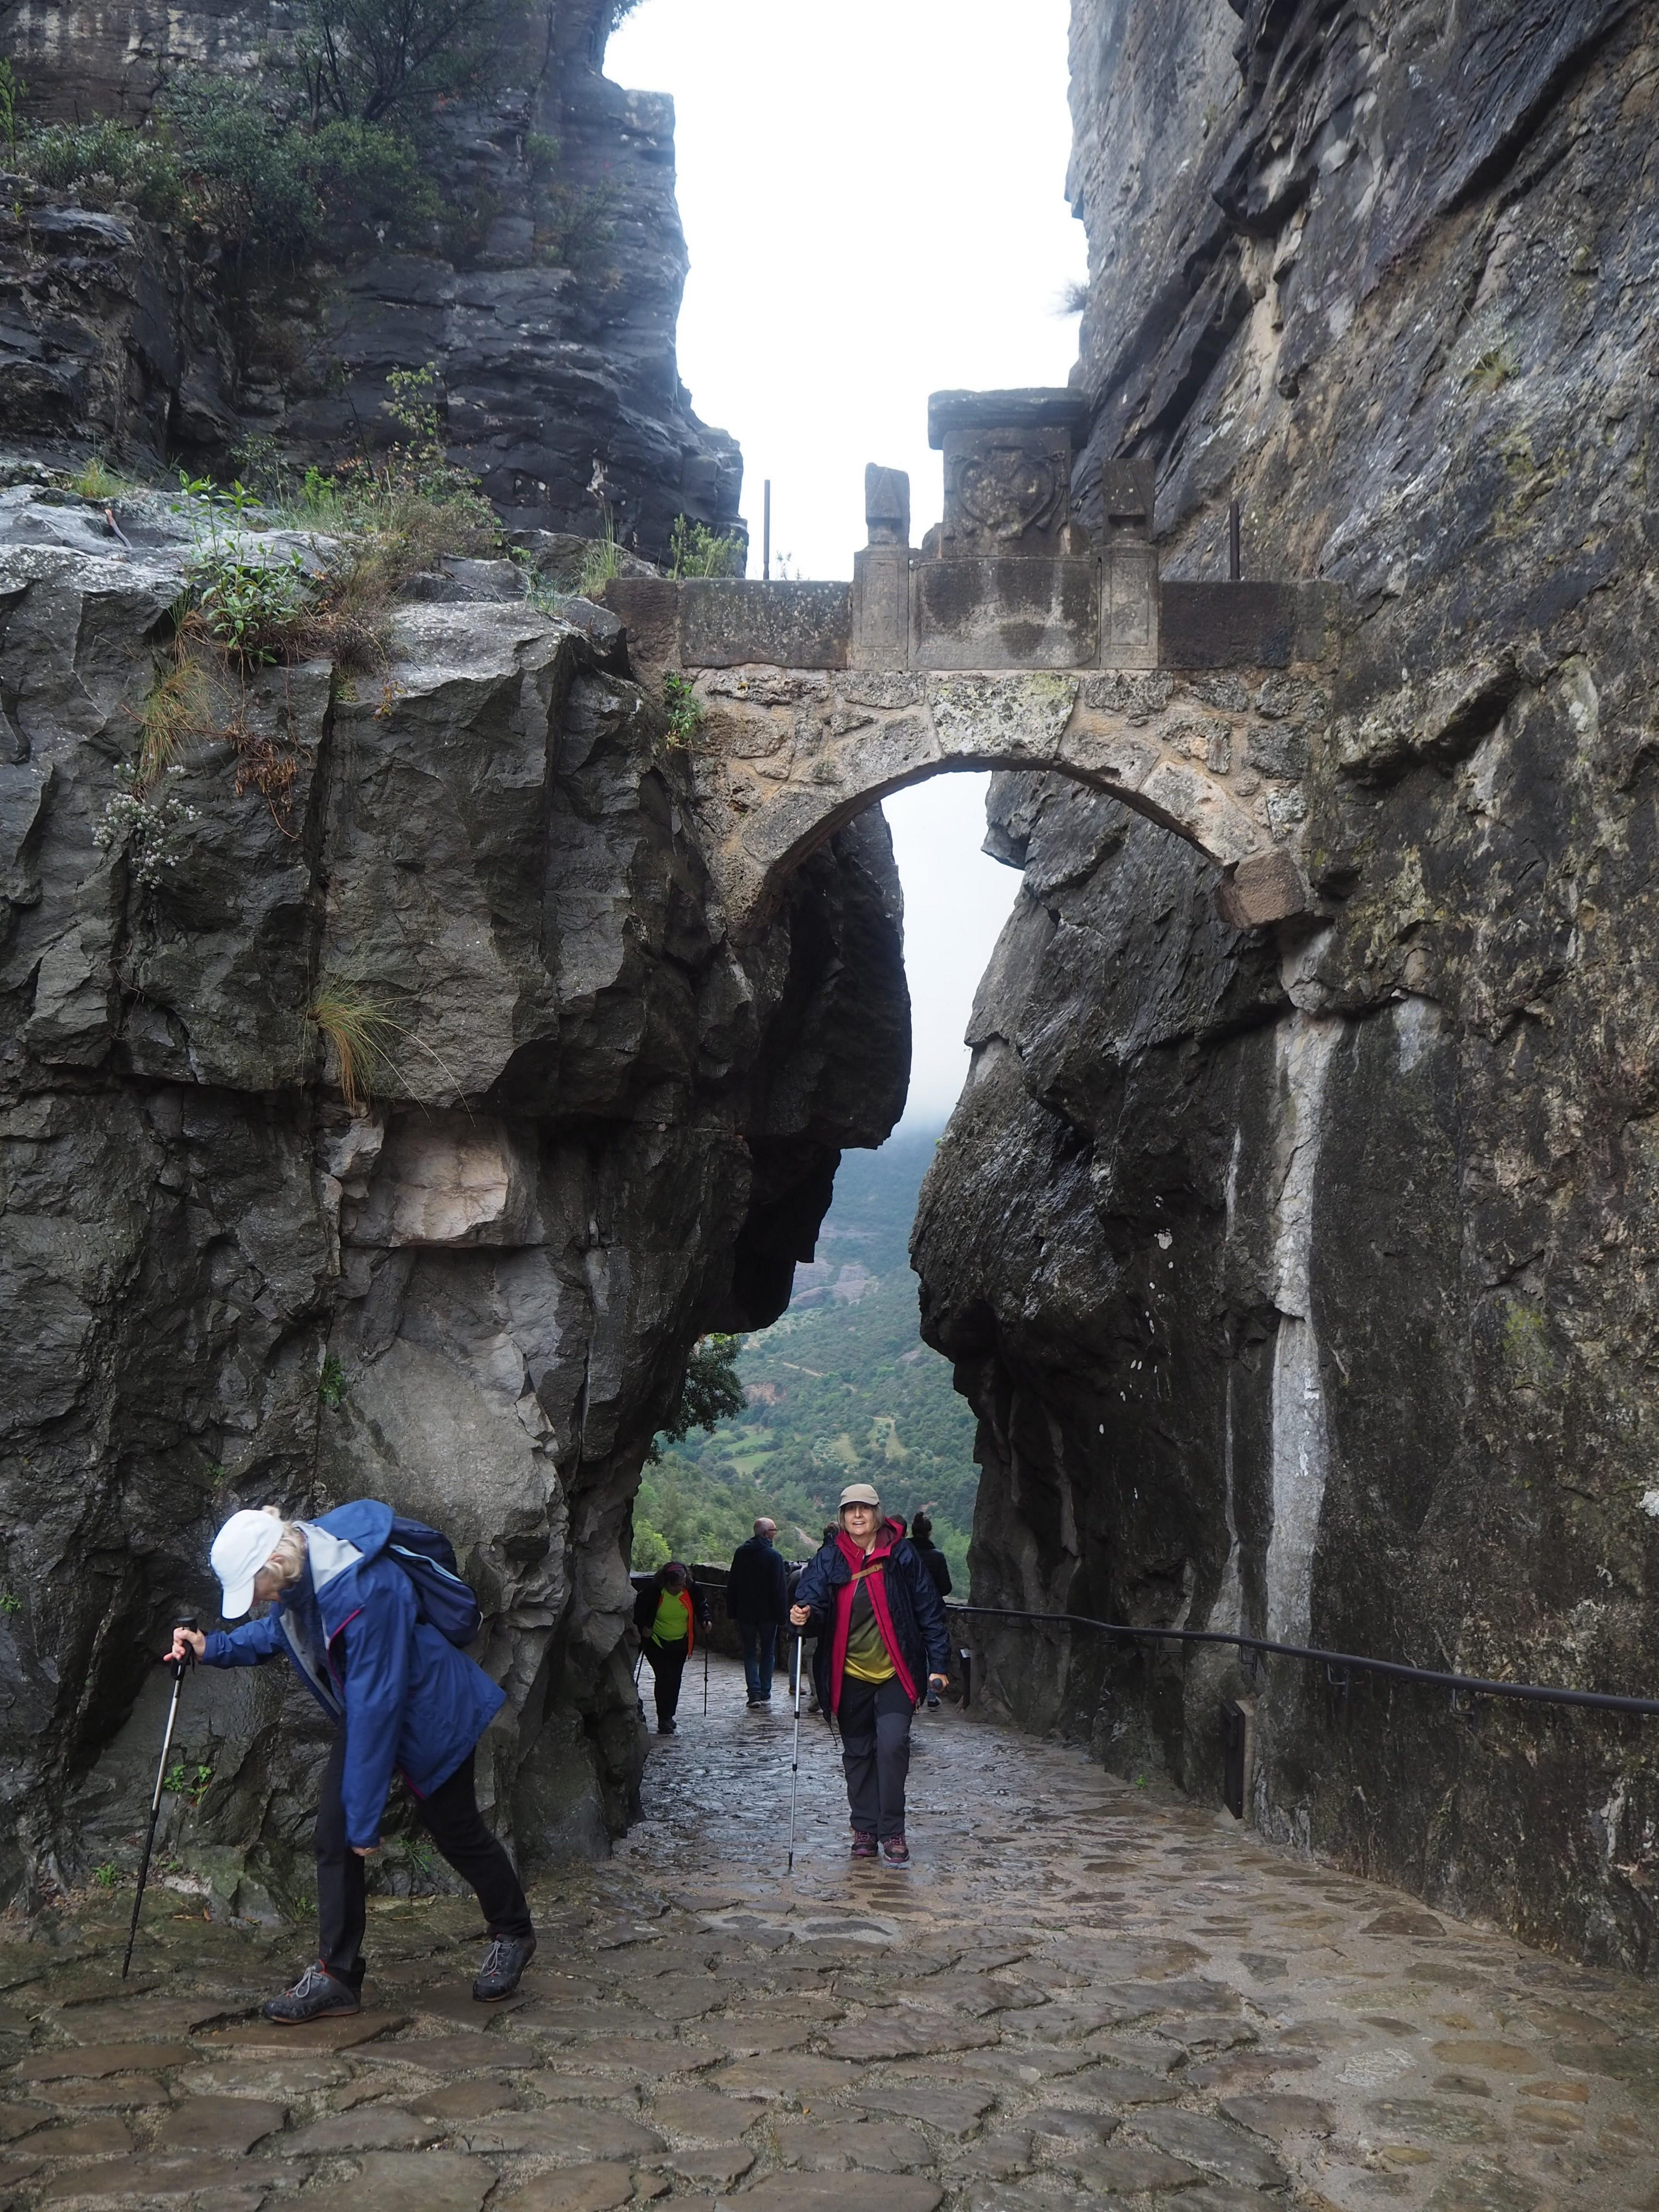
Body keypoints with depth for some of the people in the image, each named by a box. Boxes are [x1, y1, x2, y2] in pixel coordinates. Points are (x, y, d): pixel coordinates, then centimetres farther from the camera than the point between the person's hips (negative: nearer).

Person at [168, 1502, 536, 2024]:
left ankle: (513, 1935, 34)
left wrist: (365, 1817, -28)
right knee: (333, 1834, -1)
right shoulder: (297, 1575, -14)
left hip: (430, 1713, -7)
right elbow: (279, 1632, 11)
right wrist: (213, 1648, -8)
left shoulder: (366, 1593, -40)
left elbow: (375, 1708, -34)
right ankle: (336, 1977, 9)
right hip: (362, 1711, 7)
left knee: (456, 1831, 10)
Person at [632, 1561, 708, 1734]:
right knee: (664, 1678, -12)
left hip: (680, 1644, 3)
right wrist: (643, 1627, -14)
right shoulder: (653, 1592, -19)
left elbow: (701, 1607, 7)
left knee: (675, 1680, 8)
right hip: (657, 1643, -3)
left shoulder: (692, 1590, -11)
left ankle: (668, 1716, 25)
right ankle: (664, 1720, -5)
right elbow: (639, 1609, -3)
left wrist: (705, 1621, -10)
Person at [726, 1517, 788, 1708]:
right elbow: (781, 1589, -14)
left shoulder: (741, 1553, 3)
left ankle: (755, 1694, -5)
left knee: (750, 1653, 8)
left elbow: (732, 1585, 8)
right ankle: (765, 1694, 12)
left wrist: (732, 1611, 14)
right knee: (768, 1653, 11)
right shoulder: (774, 1556, -12)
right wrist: (782, 1615, -8)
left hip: (745, 1613, 3)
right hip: (768, 1613, -3)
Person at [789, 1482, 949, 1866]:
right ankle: (864, 1828, 24)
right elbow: (813, 1597, -10)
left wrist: (938, 1664, -3)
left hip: (896, 1672, -3)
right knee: (858, 1752, 11)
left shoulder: (901, 1554, -4)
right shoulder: (830, 1559, 1)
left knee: (892, 1745, -15)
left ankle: (892, 1832, -3)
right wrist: (804, 1614, -34)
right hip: (850, 1674, 3)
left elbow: (929, 1610, 0)